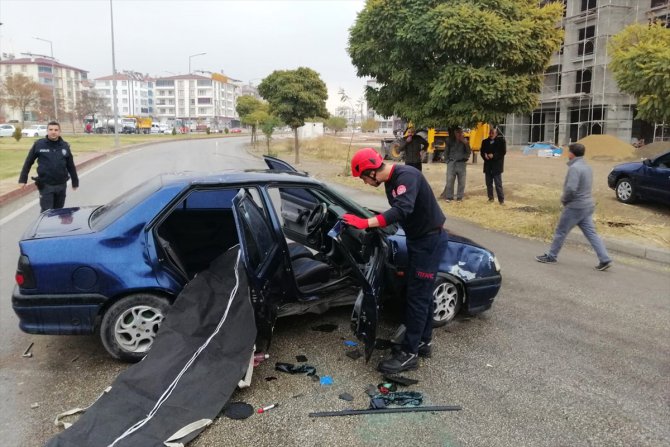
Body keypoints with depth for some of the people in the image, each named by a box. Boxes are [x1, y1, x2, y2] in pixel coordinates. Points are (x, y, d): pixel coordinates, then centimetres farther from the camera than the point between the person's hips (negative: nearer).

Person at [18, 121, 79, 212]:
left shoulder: (65, 146, 3)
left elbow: (71, 166, 9)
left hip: (61, 185, 3)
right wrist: (23, 179, 2)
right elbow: (28, 162, 3)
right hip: (46, 186, -3)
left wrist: (75, 182, 13)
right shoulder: (39, 144, -4)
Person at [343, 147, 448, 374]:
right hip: (418, 238, 10)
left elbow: (402, 210, -40)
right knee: (422, 293, 17)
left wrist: (366, 223, -45)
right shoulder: (391, 180, 5)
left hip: (430, 239, -10)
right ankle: (423, 341, 29)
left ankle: (409, 353, 1)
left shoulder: (406, 176, -25)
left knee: (417, 296, -6)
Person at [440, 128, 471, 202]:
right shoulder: (450, 142, 9)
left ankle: (459, 197, 10)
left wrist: (466, 143, -13)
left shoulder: (465, 142, 8)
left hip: (461, 164, 0)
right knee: (450, 181, -5)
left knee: (461, 182, 2)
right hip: (451, 163, 0)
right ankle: (449, 196, 1)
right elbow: (446, 153, 15)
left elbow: (469, 152, -3)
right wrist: (448, 161, 4)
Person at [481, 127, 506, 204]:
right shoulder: (485, 142, 11)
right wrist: (485, 155, -8)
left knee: (498, 184, -6)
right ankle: (490, 198, 22)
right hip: (487, 166, 5)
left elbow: (503, 152, -6)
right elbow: (482, 151, 14)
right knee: (488, 183, 10)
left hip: (497, 166, -5)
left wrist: (493, 155, -17)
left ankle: (501, 200, -1)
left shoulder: (501, 140, -2)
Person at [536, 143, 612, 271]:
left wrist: (563, 199, -9)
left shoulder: (574, 168, -19)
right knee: (591, 233, 9)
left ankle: (551, 257, 17)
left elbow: (570, 189, -27)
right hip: (587, 205, 9)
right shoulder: (586, 167, 12)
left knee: (560, 232, 5)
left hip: (575, 207, -9)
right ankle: (605, 260, 5)